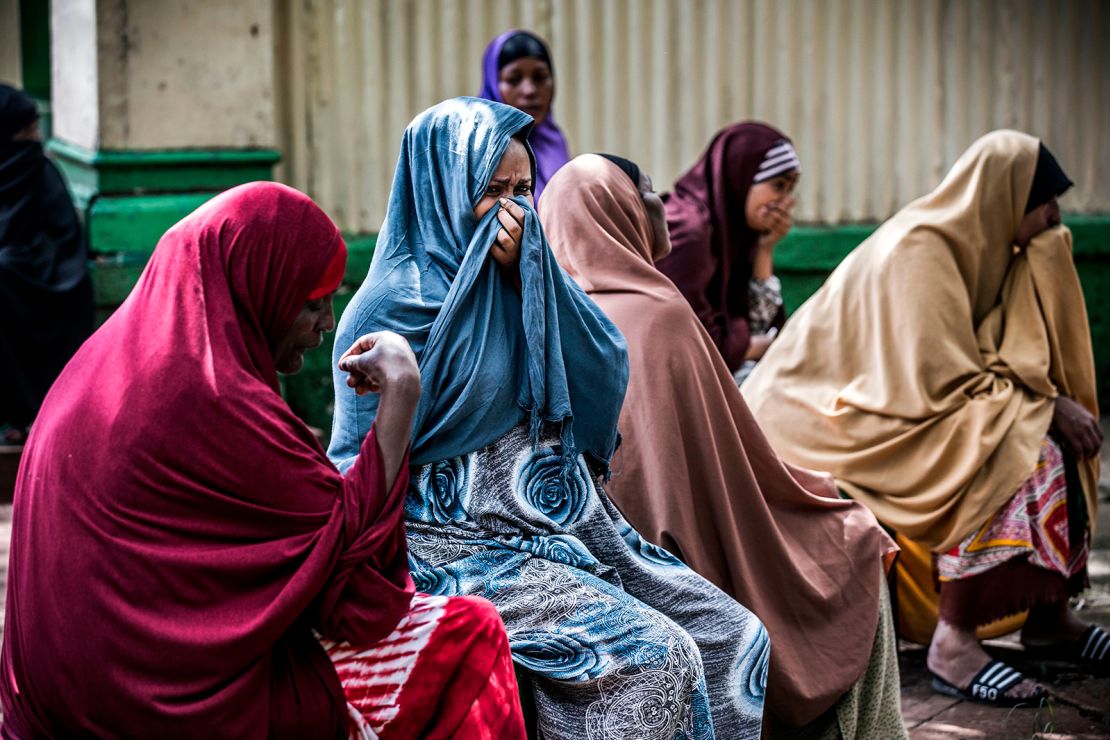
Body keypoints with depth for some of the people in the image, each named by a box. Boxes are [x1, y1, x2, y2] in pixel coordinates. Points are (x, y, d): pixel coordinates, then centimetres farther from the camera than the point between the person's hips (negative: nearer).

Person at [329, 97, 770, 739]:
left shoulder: (522, 277, 10)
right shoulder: (399, 304, -11)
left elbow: (607, 371, -1)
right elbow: (366, 472, -10)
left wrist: (525, 274, -9)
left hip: (572, 526, 8)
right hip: (469, 545, -8)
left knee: (737, 636, -2)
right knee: (655, 657, -24)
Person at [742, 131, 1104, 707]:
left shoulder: (967, 243, 8)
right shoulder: (918, 252, -20)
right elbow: (948, 384, -24)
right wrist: (1049, 406, -18)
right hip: (838, 420, -10)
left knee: (1052, 425, 4)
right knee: (1018, 445, -26)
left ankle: (1048, 613, 7)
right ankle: (953, 642, -26)